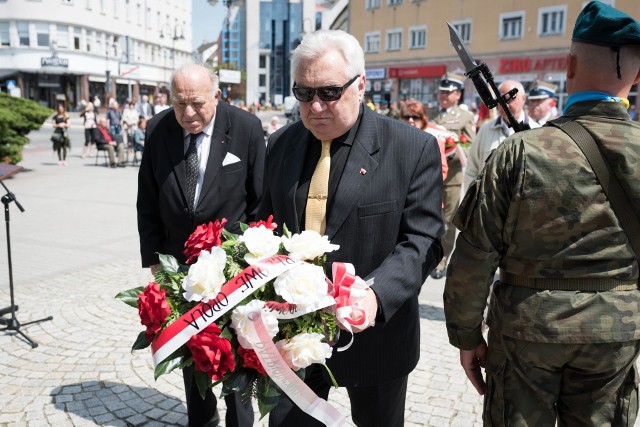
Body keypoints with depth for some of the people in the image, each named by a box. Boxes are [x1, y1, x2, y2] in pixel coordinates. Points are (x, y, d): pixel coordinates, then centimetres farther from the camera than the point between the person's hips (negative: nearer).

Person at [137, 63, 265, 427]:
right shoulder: (158, 129, -5)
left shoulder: (247, 128, -13)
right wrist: (153, 257, 1)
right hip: (179, 262, 3)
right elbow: (148, 202, 2)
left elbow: (261, 201, -8)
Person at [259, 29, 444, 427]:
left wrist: (376, 295, -30)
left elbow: (422, 240, -14)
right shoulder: (281, 144, 2)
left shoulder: (414, 149, -12)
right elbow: (267, 225, 9)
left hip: (373, 332, -2)